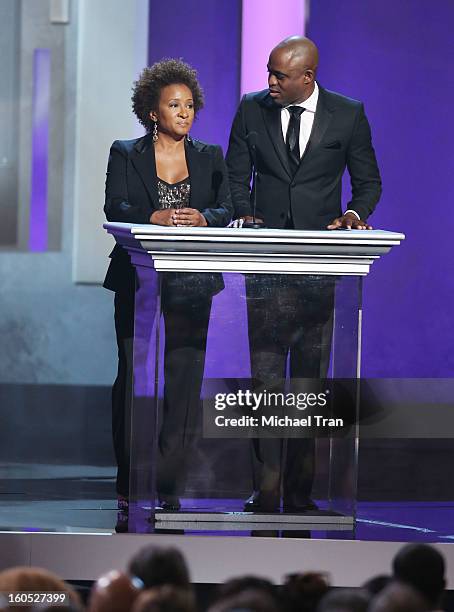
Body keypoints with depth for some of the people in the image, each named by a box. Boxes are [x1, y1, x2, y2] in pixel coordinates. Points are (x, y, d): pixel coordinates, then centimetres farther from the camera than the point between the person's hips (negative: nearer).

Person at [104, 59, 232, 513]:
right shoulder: (126, 154, 6)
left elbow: (226, 212, 4)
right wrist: (155, 217, -24)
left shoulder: (209, 158, 13)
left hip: (191, 284, 2)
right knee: (135, 378, -2)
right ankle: (130, 483, 6)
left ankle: (168, 484, -3)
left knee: (184, 381, -5)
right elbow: (115, 209, -6)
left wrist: (202, 217, -18)